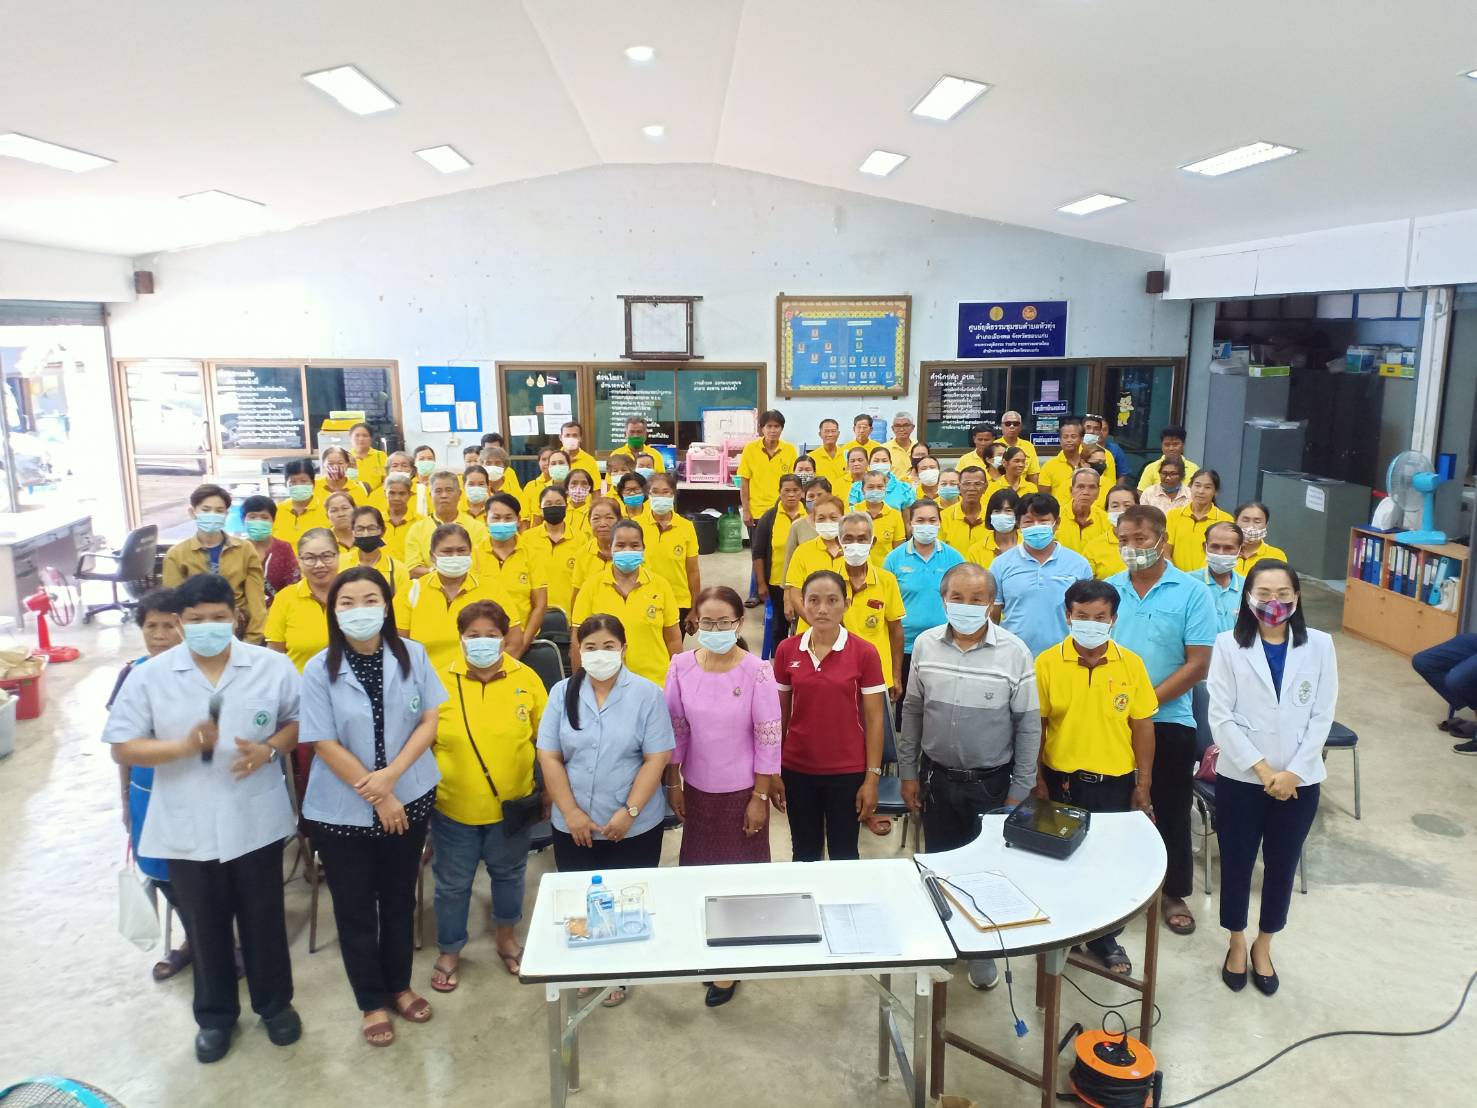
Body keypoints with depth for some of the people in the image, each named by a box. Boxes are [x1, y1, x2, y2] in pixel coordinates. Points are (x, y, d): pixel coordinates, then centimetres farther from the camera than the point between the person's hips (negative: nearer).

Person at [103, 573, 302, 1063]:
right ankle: (215, 1014, 37)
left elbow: (300, 720, 4)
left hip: (256, 821, 0)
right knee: (205, 927, 16)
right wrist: (183, 747, -21)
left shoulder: (273, 666, -7)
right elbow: (121, 747, -5)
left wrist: (269, 749, -15)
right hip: (187, 829, 0)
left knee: (264, 919, 15)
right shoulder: (150, 676, -7)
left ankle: (275, 1003, 37)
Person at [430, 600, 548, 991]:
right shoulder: (440, 682, -10)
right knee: (452, 883, 15)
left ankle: (506, 937, 45)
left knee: (509, 874, 21)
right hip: (453, 807, -1)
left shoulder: (526, 679, -8)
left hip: (512, 804, 1)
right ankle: (449, 952, 37)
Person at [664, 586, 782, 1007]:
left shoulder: (757, 672, -17)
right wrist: (673, 784, 4)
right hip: (697, 788, 3)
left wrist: (760, 797, -9)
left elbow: (769, 740, -11)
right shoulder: (681, 666, -8)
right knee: (698, 868, 13)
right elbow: (675, 730, 1)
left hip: (741, 791, -3)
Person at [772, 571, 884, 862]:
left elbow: (874, 719, -5)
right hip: (797, 770, 2)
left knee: (843, 855, 12)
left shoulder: (864, 652, -10)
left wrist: (872, 776, -7)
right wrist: (773, 771, 4)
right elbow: (780, 714, 4)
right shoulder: (786, 650, -3)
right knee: (804, 854, 17)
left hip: (847, 772, -2)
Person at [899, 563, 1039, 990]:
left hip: (991, 782, -2)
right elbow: (912, 711, 5)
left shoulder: (1015, 652, -13)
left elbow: (1028, 726, -7)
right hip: (937, 778, 2)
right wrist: (908, 772, 5)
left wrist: (1019, 791, -6)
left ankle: (983, 950, 34)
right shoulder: (925, 645, -5)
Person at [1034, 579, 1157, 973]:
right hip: (1061, 781, -1)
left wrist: (1143, 785, 1)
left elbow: (1142, 726, 0)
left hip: (1115, 782, 1)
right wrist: (1037, 780, -3)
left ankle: (1105, 937, 33)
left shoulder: (1131, 663, -5)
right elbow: (1035, 726, -3)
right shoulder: (1047, 663, -9)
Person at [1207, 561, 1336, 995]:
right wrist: (1262, 768, -14)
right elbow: (1220, 718, -9)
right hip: (1240, 777, -1)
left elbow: (1322, 717, -3)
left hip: (1299, 781, 2)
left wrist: (1292, 772, -11)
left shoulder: (1319, 645, -2)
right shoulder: (1229, 645, -7)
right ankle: (1237, 943, 32)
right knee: (1236, 863, 11)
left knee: (1282, 866, 14)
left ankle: (1263, 945, 35)